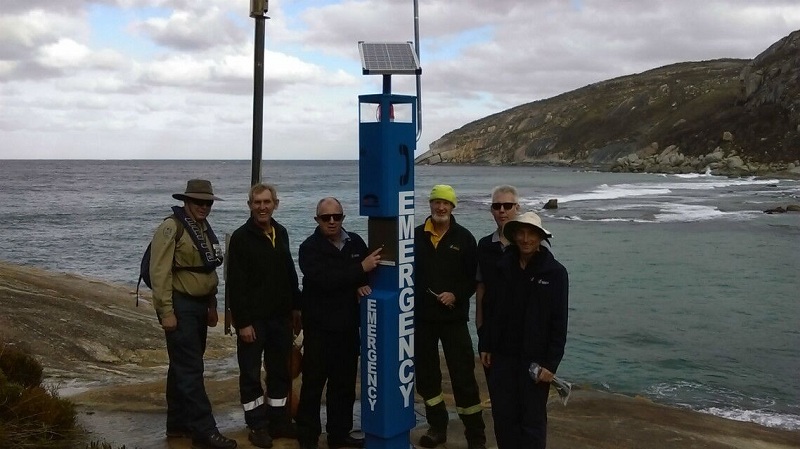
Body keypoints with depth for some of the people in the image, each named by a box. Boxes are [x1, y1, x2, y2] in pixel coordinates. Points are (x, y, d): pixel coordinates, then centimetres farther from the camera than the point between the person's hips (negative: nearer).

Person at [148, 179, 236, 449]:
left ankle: (178, 424, 24)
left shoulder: (205, 229, 13)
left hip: (199, 306, 9)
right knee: (190, 369, -8)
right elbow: (159, 272, -17)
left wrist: (212, 306, 20)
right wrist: (166, 312, -20)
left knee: (184, 366, 15)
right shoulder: (171, 228, -12)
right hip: (180, 306, -8)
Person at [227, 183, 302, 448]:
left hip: (280, 316, 6)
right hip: (253, 318, -6)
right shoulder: (241, 237, -11)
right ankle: (257, 425, 15)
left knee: (280, 371, 13)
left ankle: (279, 421, 25)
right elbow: (236, 284, -15)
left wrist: (296, 307, 14)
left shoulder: (281, 233, 9)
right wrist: (242, 321, -18)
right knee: (251, 373, 4)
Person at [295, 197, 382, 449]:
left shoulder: (355, 242, 6)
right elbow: (323, 279, -24)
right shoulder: (310, 247, -8)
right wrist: (360, 269, -26)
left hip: (348, 326, 5)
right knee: (313, 383, 1)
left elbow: (371, 271, 12)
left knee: (344, 383, 13)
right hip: (319, 327, -5)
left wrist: (362, 285, -10)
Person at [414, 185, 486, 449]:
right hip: (422, 316, 3)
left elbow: (475, 277, 0)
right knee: (426, 373, 12)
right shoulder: (416, 236, 3)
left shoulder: (464, 238, -1)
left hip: (453, 317, -3)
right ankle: (437, 426, 28)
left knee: (463, 375, -2)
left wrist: (457, 295, -15)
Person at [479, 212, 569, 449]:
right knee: (503, 416, 9)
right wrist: (486, 346, 6)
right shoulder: (503, 267, 3)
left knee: (533, 420, 4)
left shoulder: (555, 272, -7)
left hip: (535, 358, -3)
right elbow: (492, 310, 8)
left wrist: (551, 363, -11)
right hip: (503, 355, 4)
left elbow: (559, 322, -8)